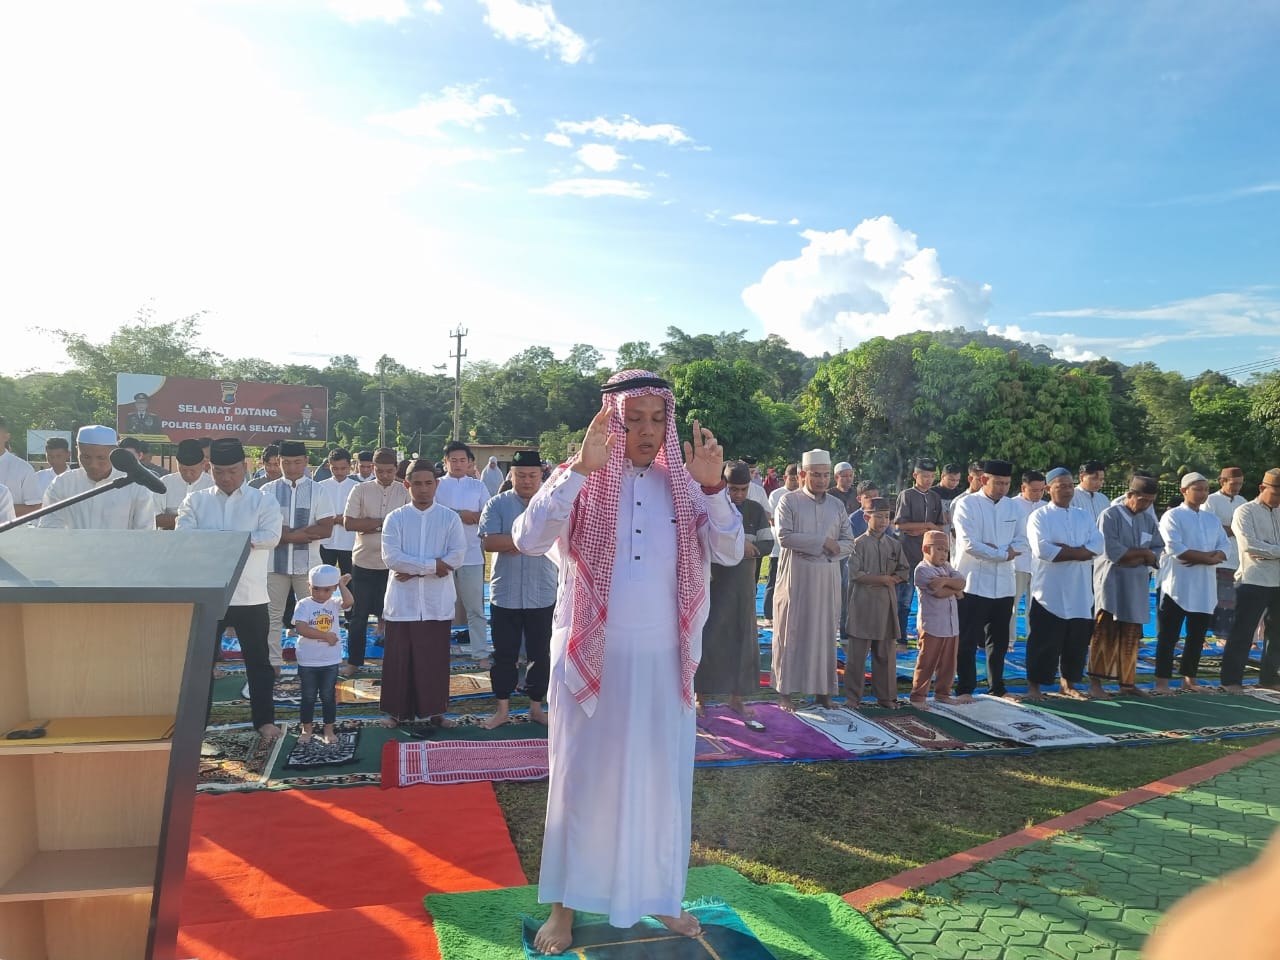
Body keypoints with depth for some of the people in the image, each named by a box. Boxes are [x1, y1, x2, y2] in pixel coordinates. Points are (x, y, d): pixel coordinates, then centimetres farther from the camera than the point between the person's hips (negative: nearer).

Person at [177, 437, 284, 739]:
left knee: (258, 661, 8)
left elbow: (270, 536, -14)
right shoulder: (196, 501, 5)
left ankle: (264, 719, 20)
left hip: (250, 597, -1)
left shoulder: (263, 502, 1)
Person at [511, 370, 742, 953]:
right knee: (582, 777, 9)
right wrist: (580, 469, -28)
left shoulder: (681, 484, 1)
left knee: (660, 777, 13)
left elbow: (730, 553, -6)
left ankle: (659, 896, 34)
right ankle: (565, 906, 26)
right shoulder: (581, 479, -6)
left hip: (662, 658, 3)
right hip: (591, 654, -2)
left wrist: (712, 487, -21)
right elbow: (528, 539, -21)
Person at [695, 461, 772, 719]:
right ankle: (700, 695, 11)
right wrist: (738, 544, -21)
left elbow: (768, 543, 1)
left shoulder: (756, 510, 5)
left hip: (743, 584, 4)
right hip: (714, 582, -4)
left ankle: (736, 697, 20)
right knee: (707, 637, -1)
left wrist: (747, 547, -19)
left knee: (742, 638, 8)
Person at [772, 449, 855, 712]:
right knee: (791, 633, 1)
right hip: (796, 576, -4)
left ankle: (823, 690, 16)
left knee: (824, 633, 7)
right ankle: (785, 692, 8)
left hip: (827, 578, 4)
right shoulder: (789, 501, -2)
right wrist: (823, 541, -14)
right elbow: (784, 536, -14)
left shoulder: (837, 505, 11)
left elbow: (849, 542, 9)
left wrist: (834, 548, -13)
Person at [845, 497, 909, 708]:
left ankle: (885, 696, 20)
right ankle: (853, 697, 8)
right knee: (857, 653, -1)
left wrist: (892, 579, -7)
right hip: (863, 603, -5)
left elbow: (904, 571, 14)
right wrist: (882, 578, -14)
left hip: (887, 603, 5)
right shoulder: (860, 544, -4)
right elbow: (855, 573, -11)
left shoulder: (894, 544, 11)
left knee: (886, 653, 10)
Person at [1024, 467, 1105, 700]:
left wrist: (1064, 550, -15)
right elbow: (1042, 549, -17)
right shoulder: (1039, 516, -2)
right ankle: (1034, 685, 10)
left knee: (1077, 641, 10)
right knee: (1044, 641, 0)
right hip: (1049, 592, -5)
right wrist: (1079, 552, -10)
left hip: (1080, 592, 5)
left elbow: (1098, 546, -2)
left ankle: (1067, 683, 25)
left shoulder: (1084, 517, 13)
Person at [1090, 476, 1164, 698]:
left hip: (1138, 585, 6)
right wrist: (1143, 552, -8)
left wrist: (1134, 559, -13)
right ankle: (1095, 682, 0)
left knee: (1131, 637, 9)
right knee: (1106, 634, -5)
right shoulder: (1110, 515, -9)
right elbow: (1111, 551, -18)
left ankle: (1127, 682, 19)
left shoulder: (1149, 520, 11)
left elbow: (1158, 552, 5)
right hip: (1111, 582, -6)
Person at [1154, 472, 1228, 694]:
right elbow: (1176, 549, -17)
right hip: (1176, 585, -6)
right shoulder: (1173, 516, -5)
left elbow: (1223, 548, 5)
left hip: (1204, 587, 6)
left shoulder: (1213, 519, 16)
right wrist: (1206, 556, -13)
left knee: (1197, 635, 11)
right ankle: (1162, 681, 1)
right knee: (1168, 636, -2)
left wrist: (1207, 558, -15)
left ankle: (1189, 678, 22)